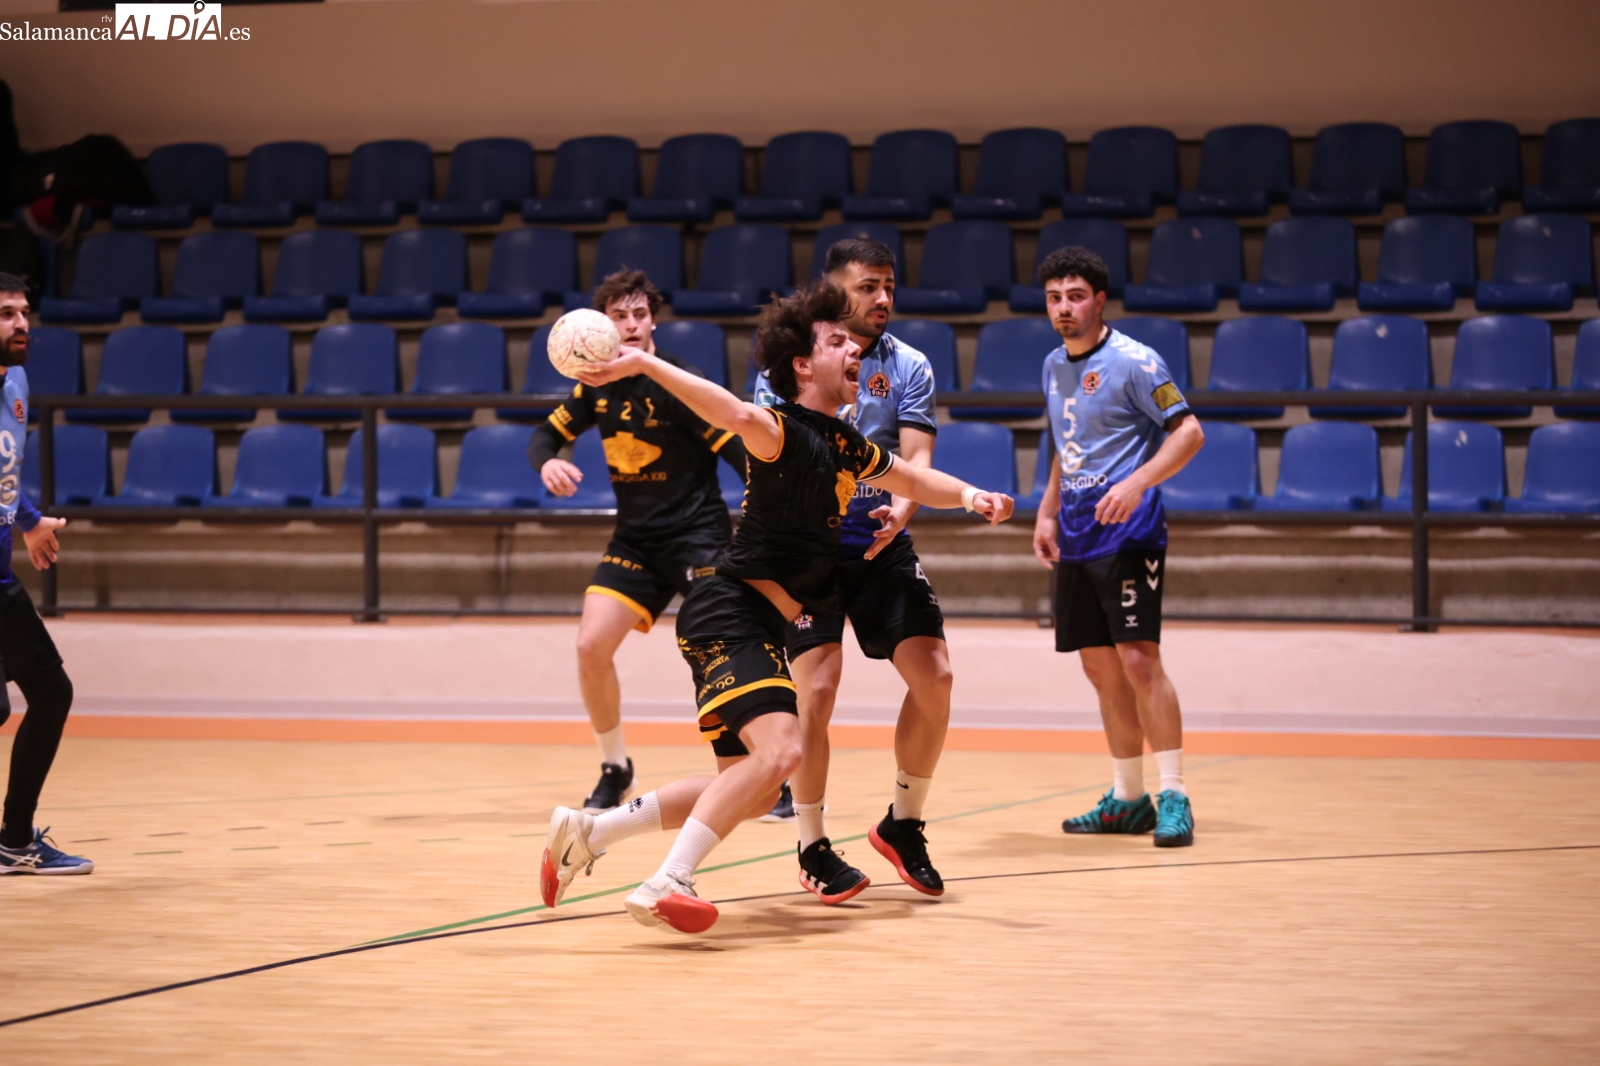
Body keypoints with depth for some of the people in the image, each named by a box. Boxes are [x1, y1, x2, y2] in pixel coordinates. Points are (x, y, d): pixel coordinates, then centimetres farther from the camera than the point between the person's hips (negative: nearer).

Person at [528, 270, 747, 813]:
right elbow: (546, 435, 14)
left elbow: (739, 452, -18)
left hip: (697, 530, -5)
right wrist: (547, 463, -11)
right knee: (591, 646, -8)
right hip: (635, 537, 5)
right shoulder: (597, 385, 4)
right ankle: (615, 769, 13)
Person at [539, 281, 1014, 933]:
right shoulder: (786, 431, -15)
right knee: (779, 749, -27)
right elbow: (741, 417, -38)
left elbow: (912, 480, 30)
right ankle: (668, 884, -28)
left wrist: (968, 495, 9)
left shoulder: (844, 444, 14)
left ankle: (587, 833, 20)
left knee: (749, 787, 14)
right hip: (727, 615, -10)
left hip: (761, 627, 10)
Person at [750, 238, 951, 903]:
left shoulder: (908, 367, 3)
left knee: (933, 677, -5)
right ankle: (813, 848, 1)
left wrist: (901, 510, -27)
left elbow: (917, 457, -8)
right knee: (818, 687, -14)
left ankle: (903, 824, 16)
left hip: (880, 543, 3)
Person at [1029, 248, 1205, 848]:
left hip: (1127, 535, -8)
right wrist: (1047, 513, 17)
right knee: (1099, 665, 9)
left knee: (1138, 658, -13)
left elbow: (1188, 431, -13)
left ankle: (1174, 796, -9)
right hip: (1076, 539, 8)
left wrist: (1137, 482, -25)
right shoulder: (1054, 366, 14)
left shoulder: (1132, 362, -10)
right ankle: (1128, 799, 17)